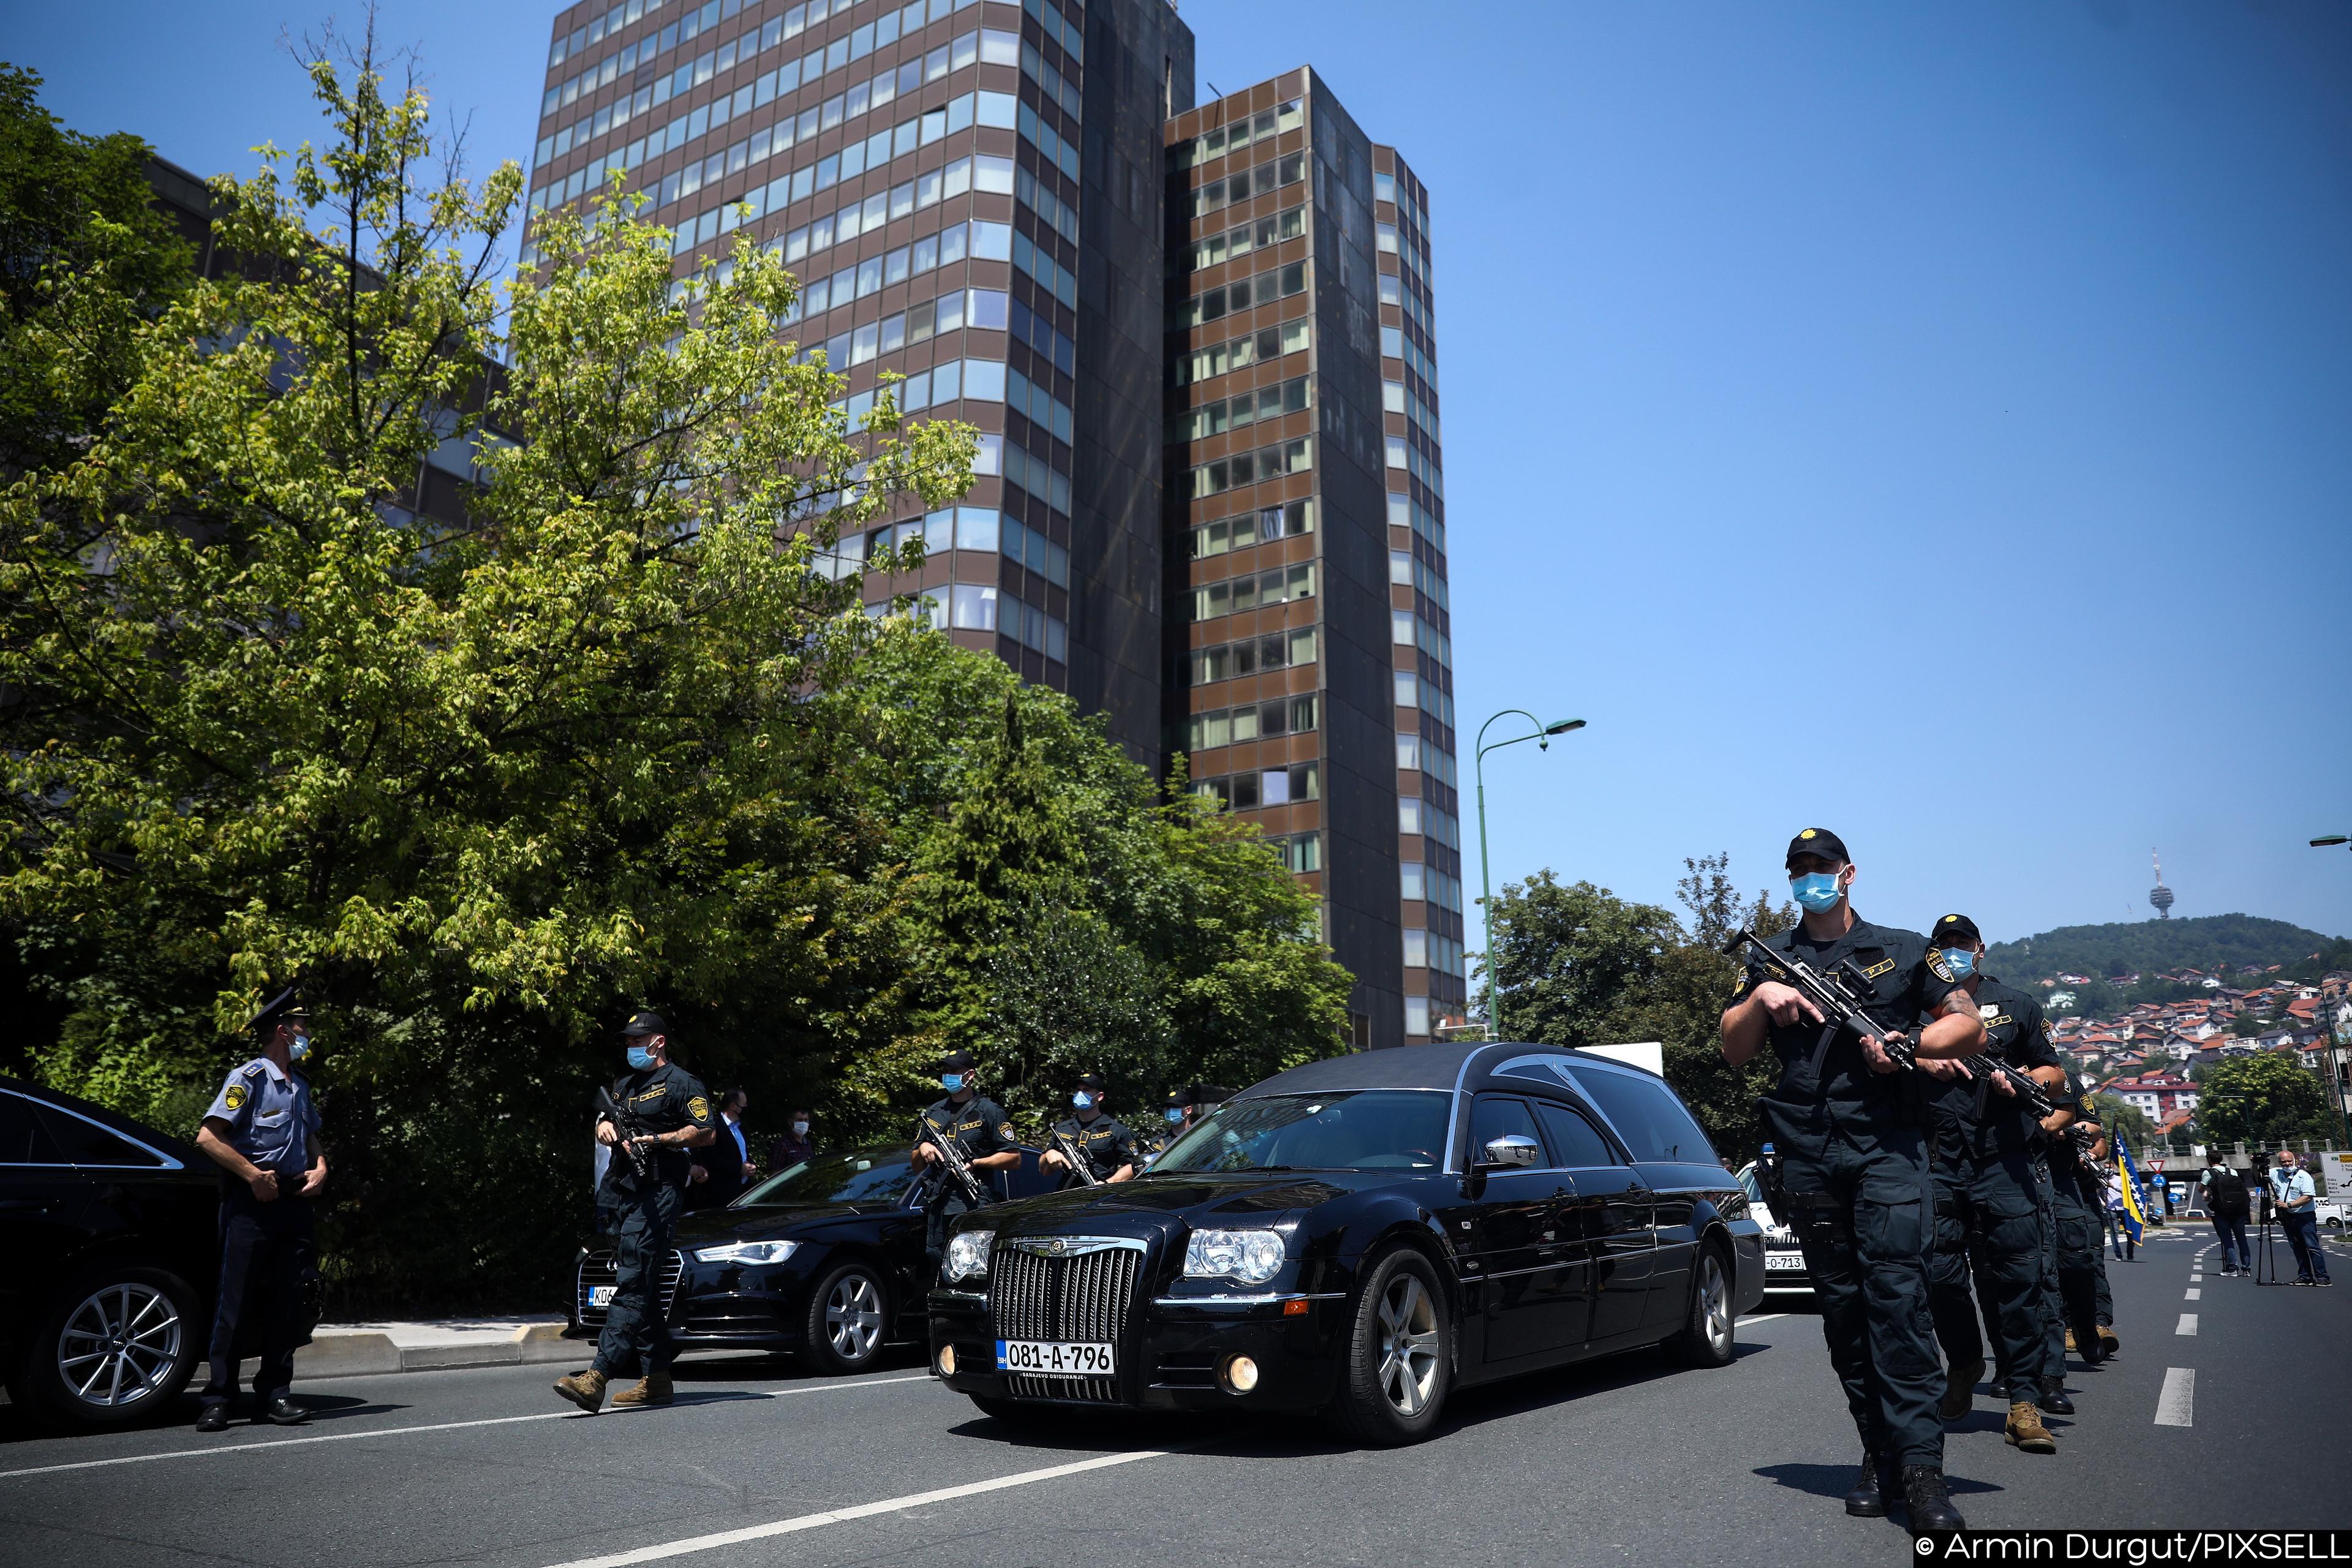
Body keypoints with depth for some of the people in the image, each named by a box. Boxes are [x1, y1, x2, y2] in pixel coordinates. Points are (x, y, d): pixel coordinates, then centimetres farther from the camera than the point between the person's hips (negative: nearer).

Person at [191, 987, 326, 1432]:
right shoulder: (248, 1078, -6)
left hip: (294, 1201, 7)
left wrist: (320, 1167, 9)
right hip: (252, 1203, -7)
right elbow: (208, 1136, -14)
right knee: (236, 1300, -3)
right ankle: (218, 1399, 5)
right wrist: (253, 1175, -17)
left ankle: (273, 1395, 12)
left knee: (286, 1303, 6)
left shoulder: (299, 1084, 18)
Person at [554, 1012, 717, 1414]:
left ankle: (597, 1377, -22)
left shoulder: (681, 1083, -2)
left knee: (633, 1285, -14)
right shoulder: (624, 1084, 23)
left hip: (656, 1194, -9)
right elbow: (604, 1122, 28)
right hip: (620, 1192, 9)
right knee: (641, 1289, 10)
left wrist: (658, 1140, -17)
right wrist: (604, 1126, 5)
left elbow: (708, 1132, -9)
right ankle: (656, 1379, 15)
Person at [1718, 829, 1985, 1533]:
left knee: (1896, 1294, -14)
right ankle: (1879, 1454, 14)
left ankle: (1920, 1466, -13)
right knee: (1842, 1307, 6)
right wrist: (1760, 998, -5)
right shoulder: (1770, 959, 16)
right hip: (1807, 1159, 3)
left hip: (1887, 1149, -3)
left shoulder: (1901, 950, 11)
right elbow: (1734, 1051, 13)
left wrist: (1908, 1043, -9)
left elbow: (1968, 1023, 9)